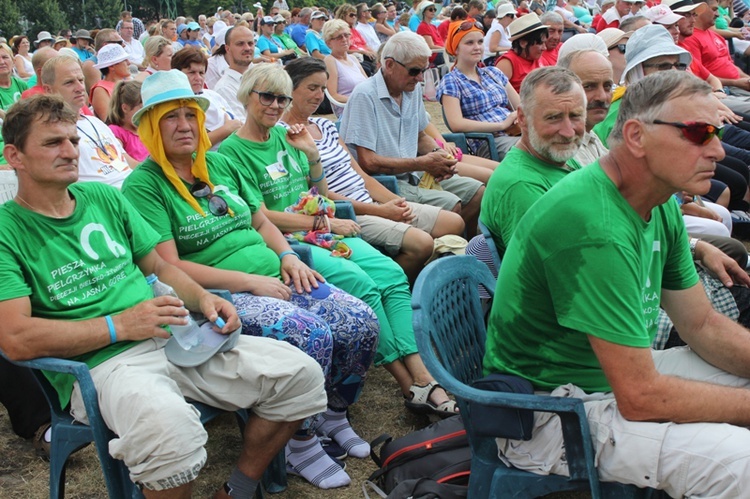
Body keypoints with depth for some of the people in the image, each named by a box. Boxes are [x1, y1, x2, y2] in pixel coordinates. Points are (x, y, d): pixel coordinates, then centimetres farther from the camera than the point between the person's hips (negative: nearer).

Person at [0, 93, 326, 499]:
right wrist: (120, 325, -14)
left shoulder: (104, 197, 16)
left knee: (300, 374, -8)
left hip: (173, 338, 7)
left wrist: (202, 298, 2)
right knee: (169, 427, -40)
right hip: (101, 364, -6)